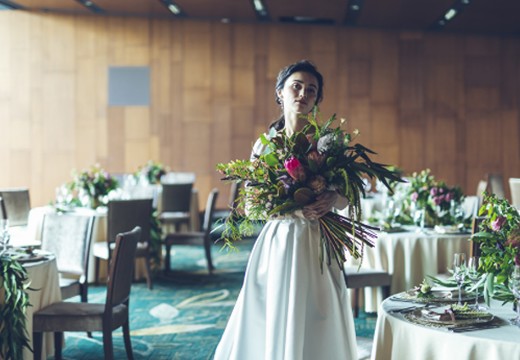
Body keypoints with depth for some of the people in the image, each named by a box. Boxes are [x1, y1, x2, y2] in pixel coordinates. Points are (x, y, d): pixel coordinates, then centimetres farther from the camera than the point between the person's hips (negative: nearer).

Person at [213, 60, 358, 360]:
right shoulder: (265, 145, 3)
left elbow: (344, 199, 6)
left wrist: (331, 199, -17)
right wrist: (294, 208, -19)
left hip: (316, 246, 0)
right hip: (278, 244, 0)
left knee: (317, 330, 2)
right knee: (274, 326, 1)